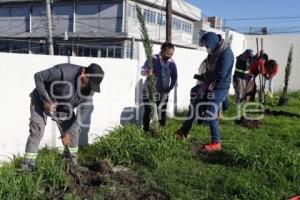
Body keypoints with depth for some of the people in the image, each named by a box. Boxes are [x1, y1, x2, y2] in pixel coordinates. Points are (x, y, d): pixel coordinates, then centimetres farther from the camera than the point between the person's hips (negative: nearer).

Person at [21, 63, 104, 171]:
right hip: (42, 100, -5)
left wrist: (68, 133, -19)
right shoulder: (63, 71, -37)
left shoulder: (89, 89, -20)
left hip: (64, 106, 5)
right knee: (37, 130, -16)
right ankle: (27, 166, -6)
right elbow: (38, 77, -25)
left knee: (74, 129, -1)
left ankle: (73, 164, 15)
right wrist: (46, 100, -31)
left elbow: (83, 111, -15)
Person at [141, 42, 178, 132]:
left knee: (162, 114, 8)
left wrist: (170, 88, -6)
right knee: (148, 112, -5)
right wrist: (147, 72, -38)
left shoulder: (172, 62, -2)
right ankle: (146, 132, 4)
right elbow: (142, 71, -14)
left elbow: (174, 77, 9)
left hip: (163, 92, 4)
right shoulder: (153, 59, -13)